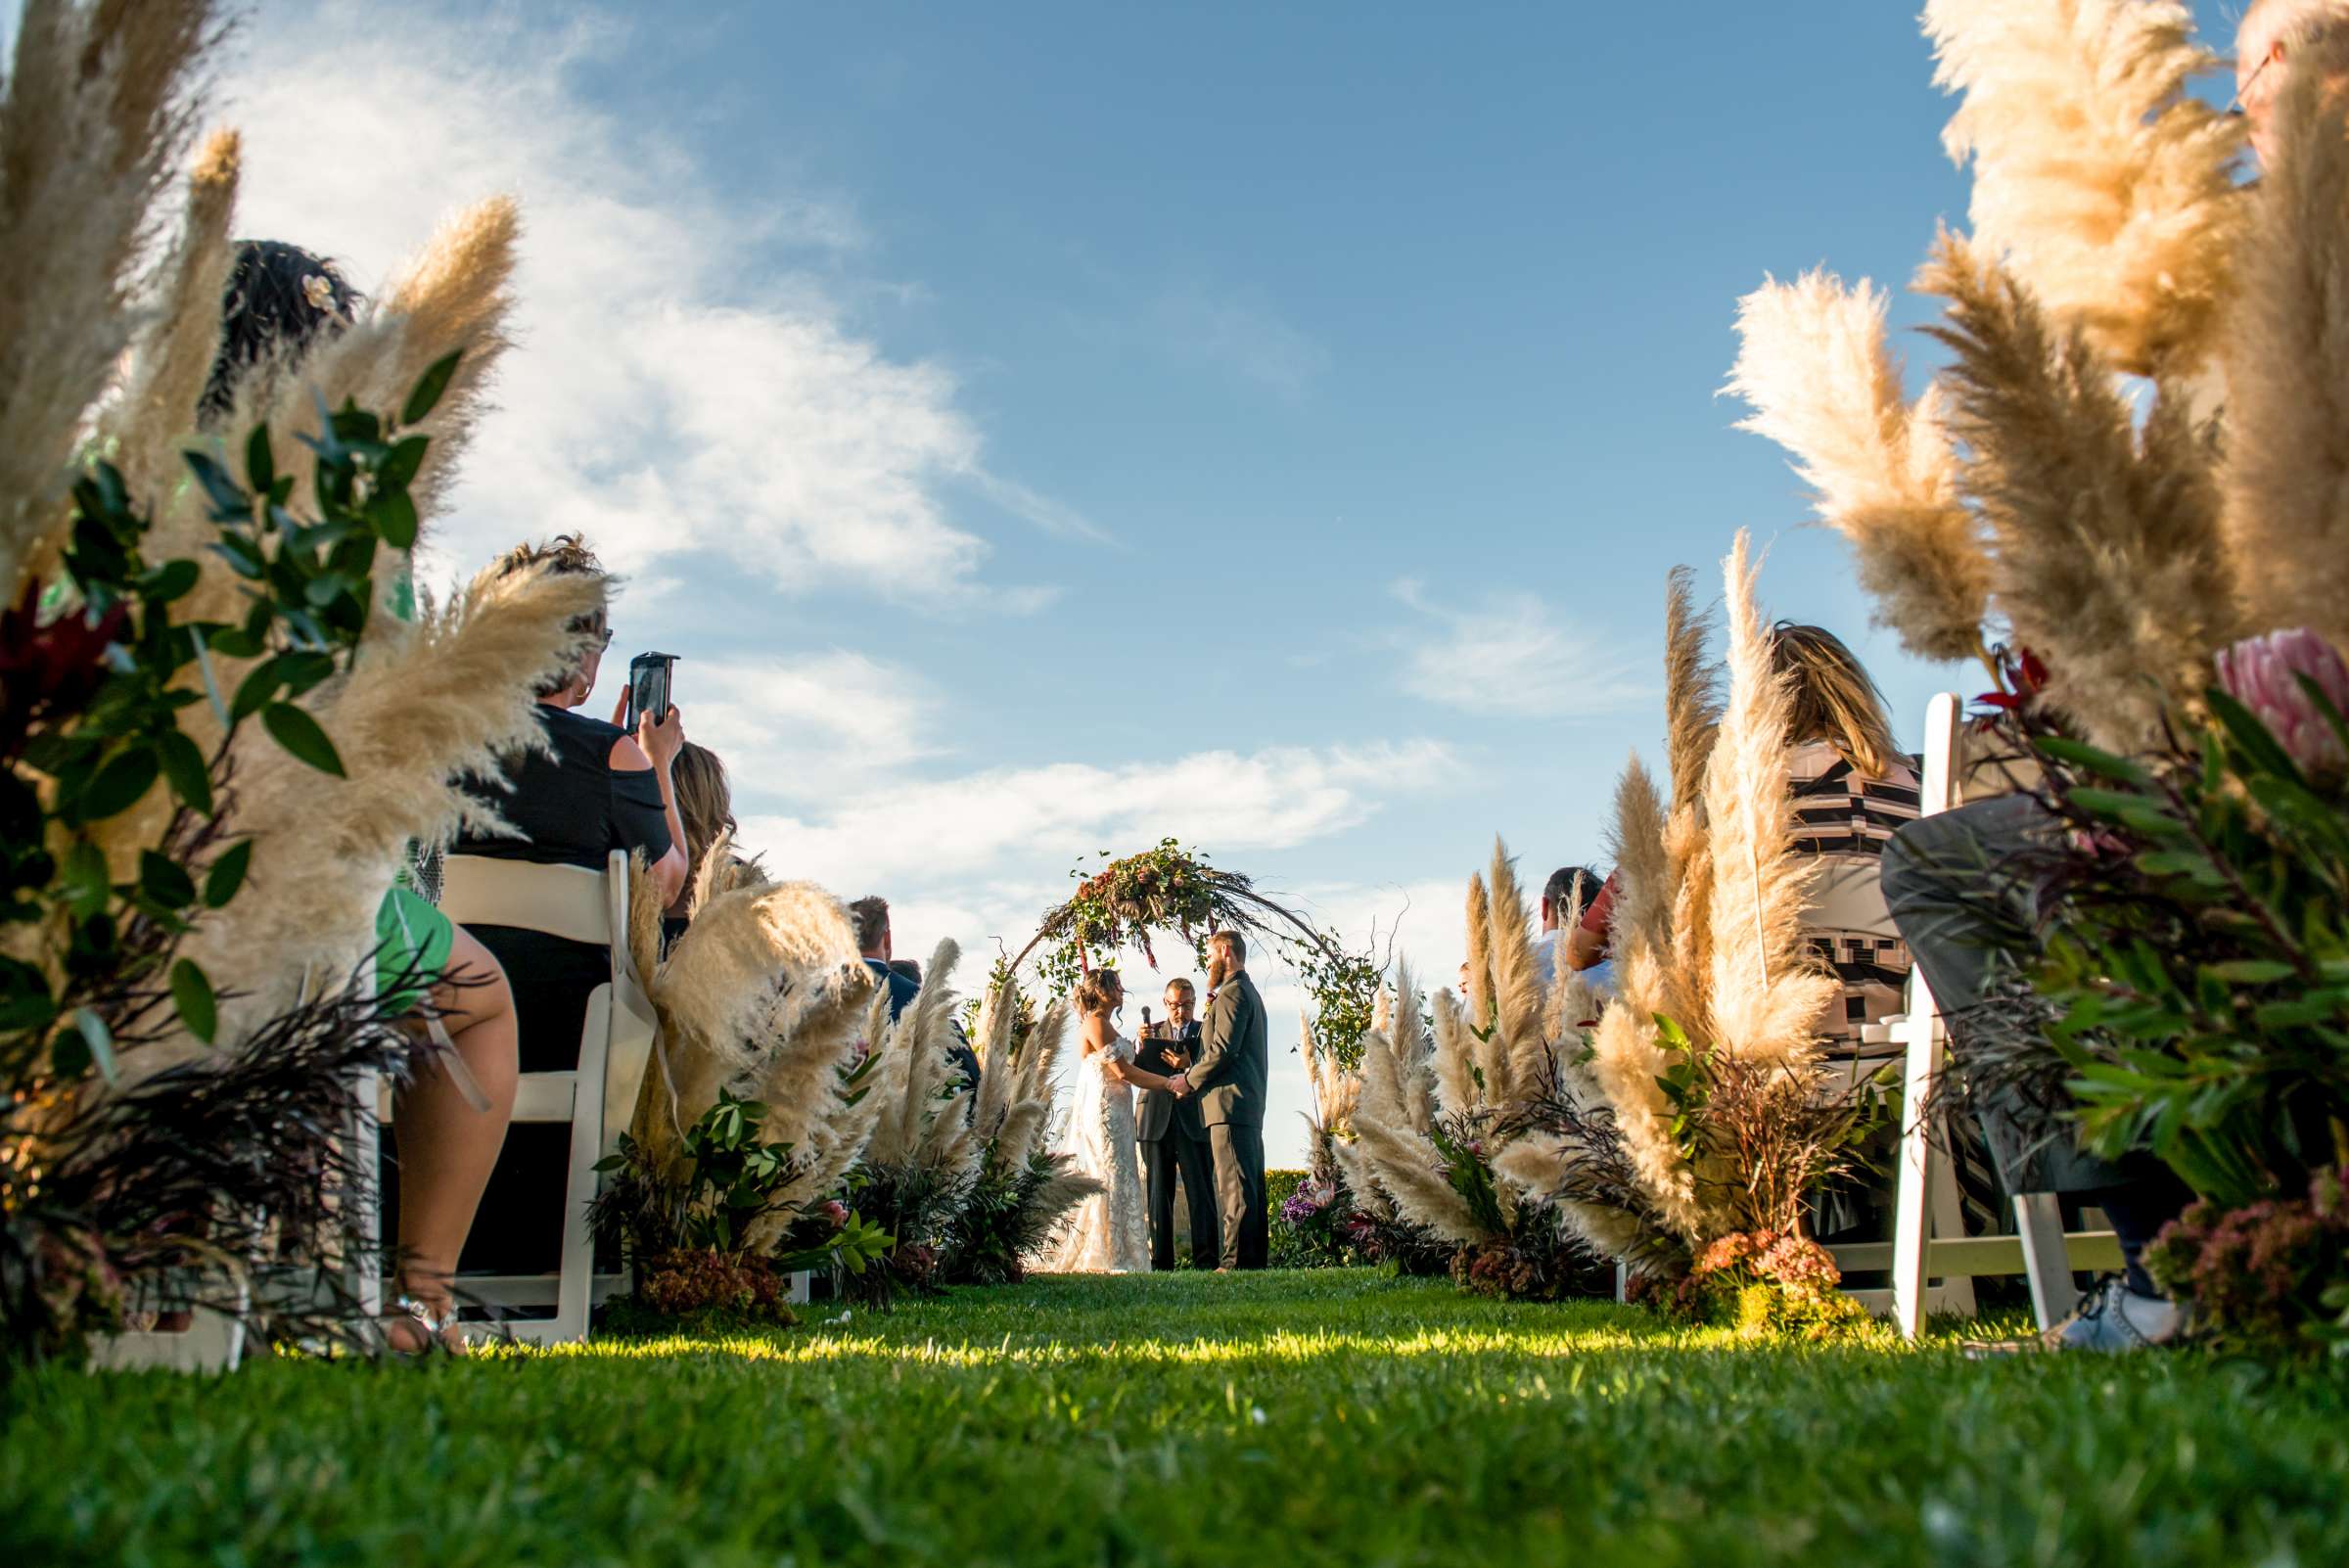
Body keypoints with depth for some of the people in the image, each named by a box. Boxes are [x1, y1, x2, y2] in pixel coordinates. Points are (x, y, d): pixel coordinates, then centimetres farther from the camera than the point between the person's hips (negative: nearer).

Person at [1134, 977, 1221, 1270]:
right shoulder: (1152, 1032, 15)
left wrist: (1188, 1067, -19)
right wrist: (1140, 1045, -11)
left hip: (1194, 1123, -2)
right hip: (1157, 1123, 3)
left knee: (1201, 1193, -6)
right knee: (1158, 1194, 4)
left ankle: (1206, 1260, -4)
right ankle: (1160, 1262, 8)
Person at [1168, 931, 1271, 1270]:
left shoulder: (1232, 992, -9)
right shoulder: (1249, 992, 24)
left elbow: (1223, 1050, -18)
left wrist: (1189, 1080, -7)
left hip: (1230, 1102, -11)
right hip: (1250, 1103, 11)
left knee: (1235, 1187, -12)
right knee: (1251, 1186, 9)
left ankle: (1236, 1260, -13)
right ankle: (1256, 1257, 12)